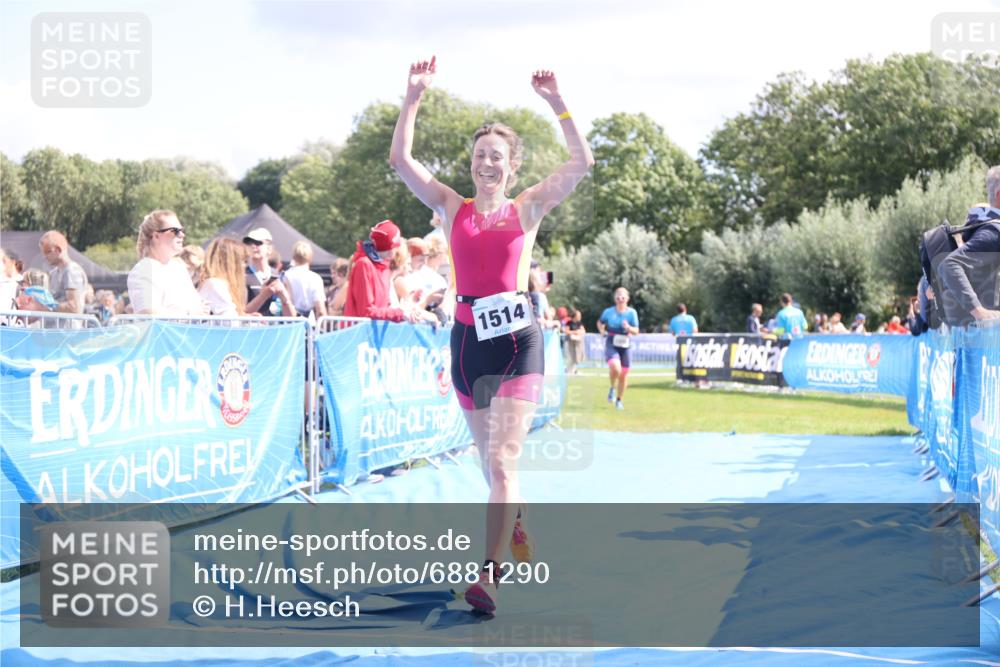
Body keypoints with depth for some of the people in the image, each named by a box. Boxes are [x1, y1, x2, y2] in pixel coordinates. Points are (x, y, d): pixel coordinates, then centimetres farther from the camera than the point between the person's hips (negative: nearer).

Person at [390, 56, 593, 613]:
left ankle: (490, 575, -18)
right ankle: (515, 524, 43)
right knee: (493, 459, 15)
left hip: (518, 340, -3)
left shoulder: (527, 209, 4)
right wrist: (413, 99, -5)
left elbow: (583, 163, -6)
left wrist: (557, 103, -12)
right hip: (468, 340, 4)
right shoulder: (453, 210, 9)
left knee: (502, 460, -14)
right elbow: (402, 160, 2)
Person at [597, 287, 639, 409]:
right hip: (611, 344, -2)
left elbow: (636, 331, -1)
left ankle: (619, 400, 28)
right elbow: (600, 323, 17)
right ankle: (612, 388, 1)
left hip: (625, 345, 2)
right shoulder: (609, 311, -1)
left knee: (624, 375, 8)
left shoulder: (631, 312, -1)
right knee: (615, 367, -29)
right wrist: (602, 331, -3)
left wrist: (628, 327, -21)